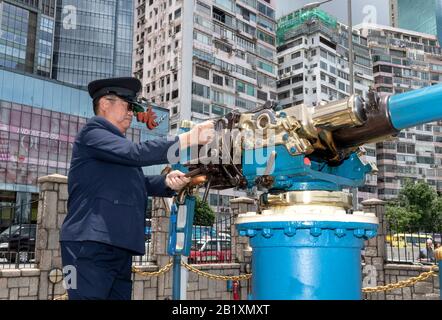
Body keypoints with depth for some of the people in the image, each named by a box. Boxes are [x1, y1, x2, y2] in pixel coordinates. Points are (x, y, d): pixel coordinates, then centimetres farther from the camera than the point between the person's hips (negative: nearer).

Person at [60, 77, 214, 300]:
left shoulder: (122, 149, 26)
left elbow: (140, 184, 19)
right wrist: (189, 139, -15)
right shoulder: (92, 133, -1)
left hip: (120, 249, 9)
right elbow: (137, 153, -16)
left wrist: (167, 181, -2)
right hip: (90, 245, -9)